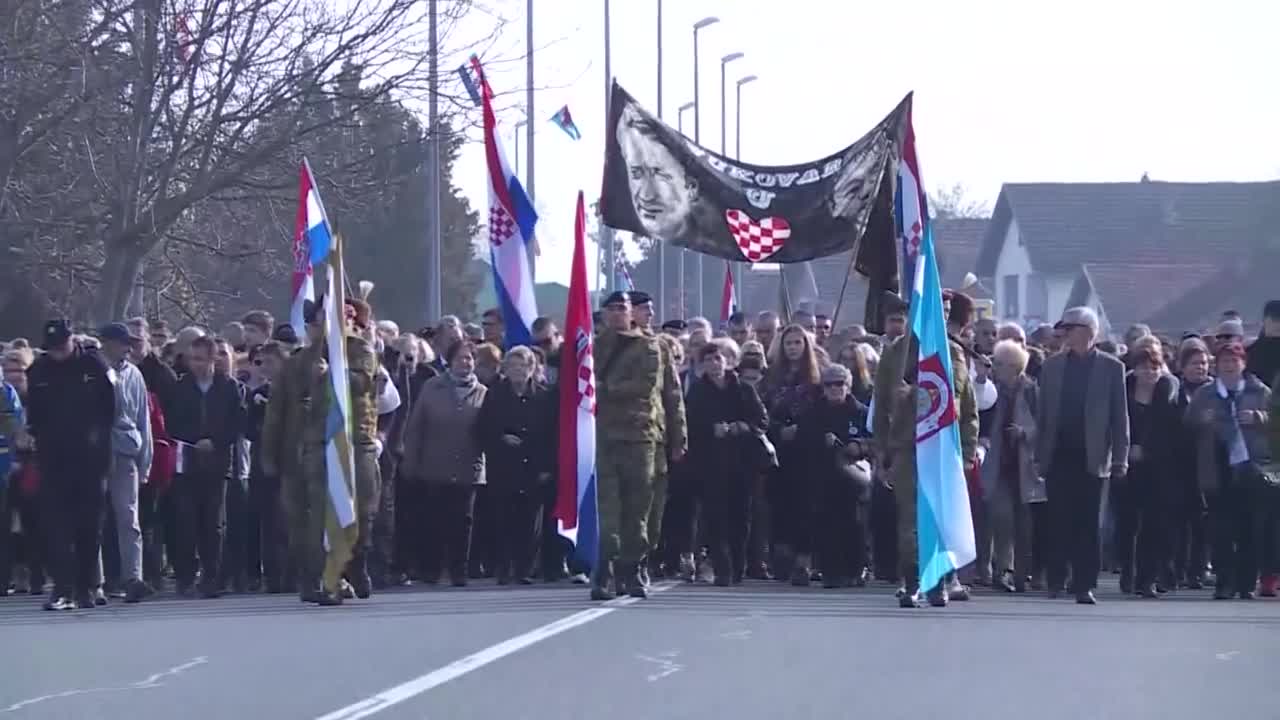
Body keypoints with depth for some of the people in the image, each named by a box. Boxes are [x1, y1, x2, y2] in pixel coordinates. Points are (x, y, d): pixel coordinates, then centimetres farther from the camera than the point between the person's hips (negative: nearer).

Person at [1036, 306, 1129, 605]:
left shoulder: (1111, 367, 3)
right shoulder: (1052, 365, 10)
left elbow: (1120, 416, 2)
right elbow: (1043, 413, 11)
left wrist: (1120, 459, -4)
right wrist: (1039, 454, 4)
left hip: (1090, 457, -2)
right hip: (1058, 455, 2)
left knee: (1087, 523, -2)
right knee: (1060, 521, 1)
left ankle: (1084, 585, 1)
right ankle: (1056, 579, 11)